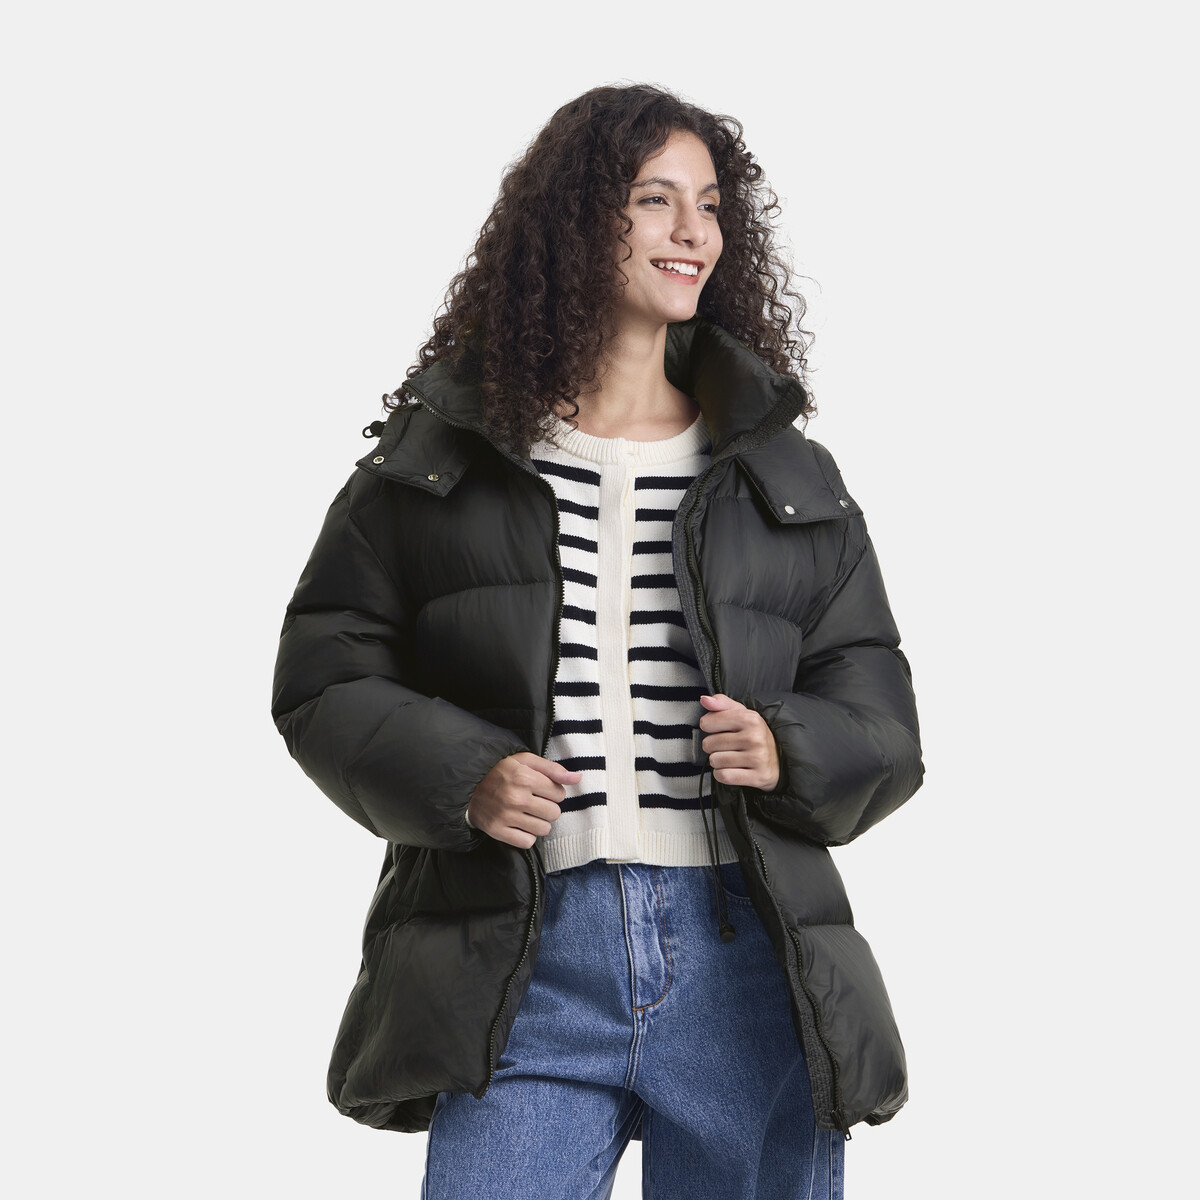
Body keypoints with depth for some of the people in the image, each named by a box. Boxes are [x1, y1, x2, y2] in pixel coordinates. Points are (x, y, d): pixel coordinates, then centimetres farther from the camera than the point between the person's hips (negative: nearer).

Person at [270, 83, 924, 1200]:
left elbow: (878, 716, 14)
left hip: (743, 958, 2)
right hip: (520, 960, -2)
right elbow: (322, 673, 8)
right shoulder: (438, 457, 7)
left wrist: (788, 752, -8)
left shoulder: (789, 477, 13)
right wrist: (459, 776, -9)